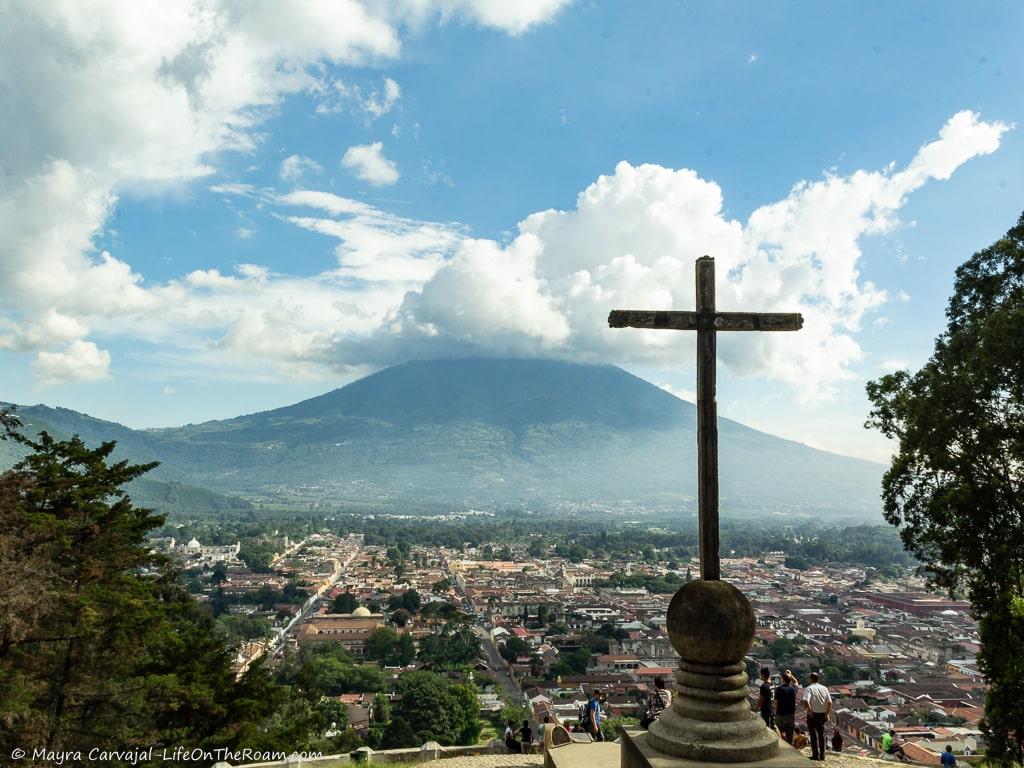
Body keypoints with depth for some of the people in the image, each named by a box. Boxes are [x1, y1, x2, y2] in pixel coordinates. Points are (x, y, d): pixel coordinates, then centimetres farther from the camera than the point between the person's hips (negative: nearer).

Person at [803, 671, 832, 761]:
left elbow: (806, 701, -24)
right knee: (821, 734, 13)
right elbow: (830, 702, -2)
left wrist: (810, 711, -14)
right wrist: (827, 713, 4)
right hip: (822, 714, 4)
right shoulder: (824, 688, 3)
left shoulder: (809, 688, -10)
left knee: (813, 734, 5)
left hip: (813, 714, -4)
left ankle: (815, 755, 5)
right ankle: (822, 755, 16)